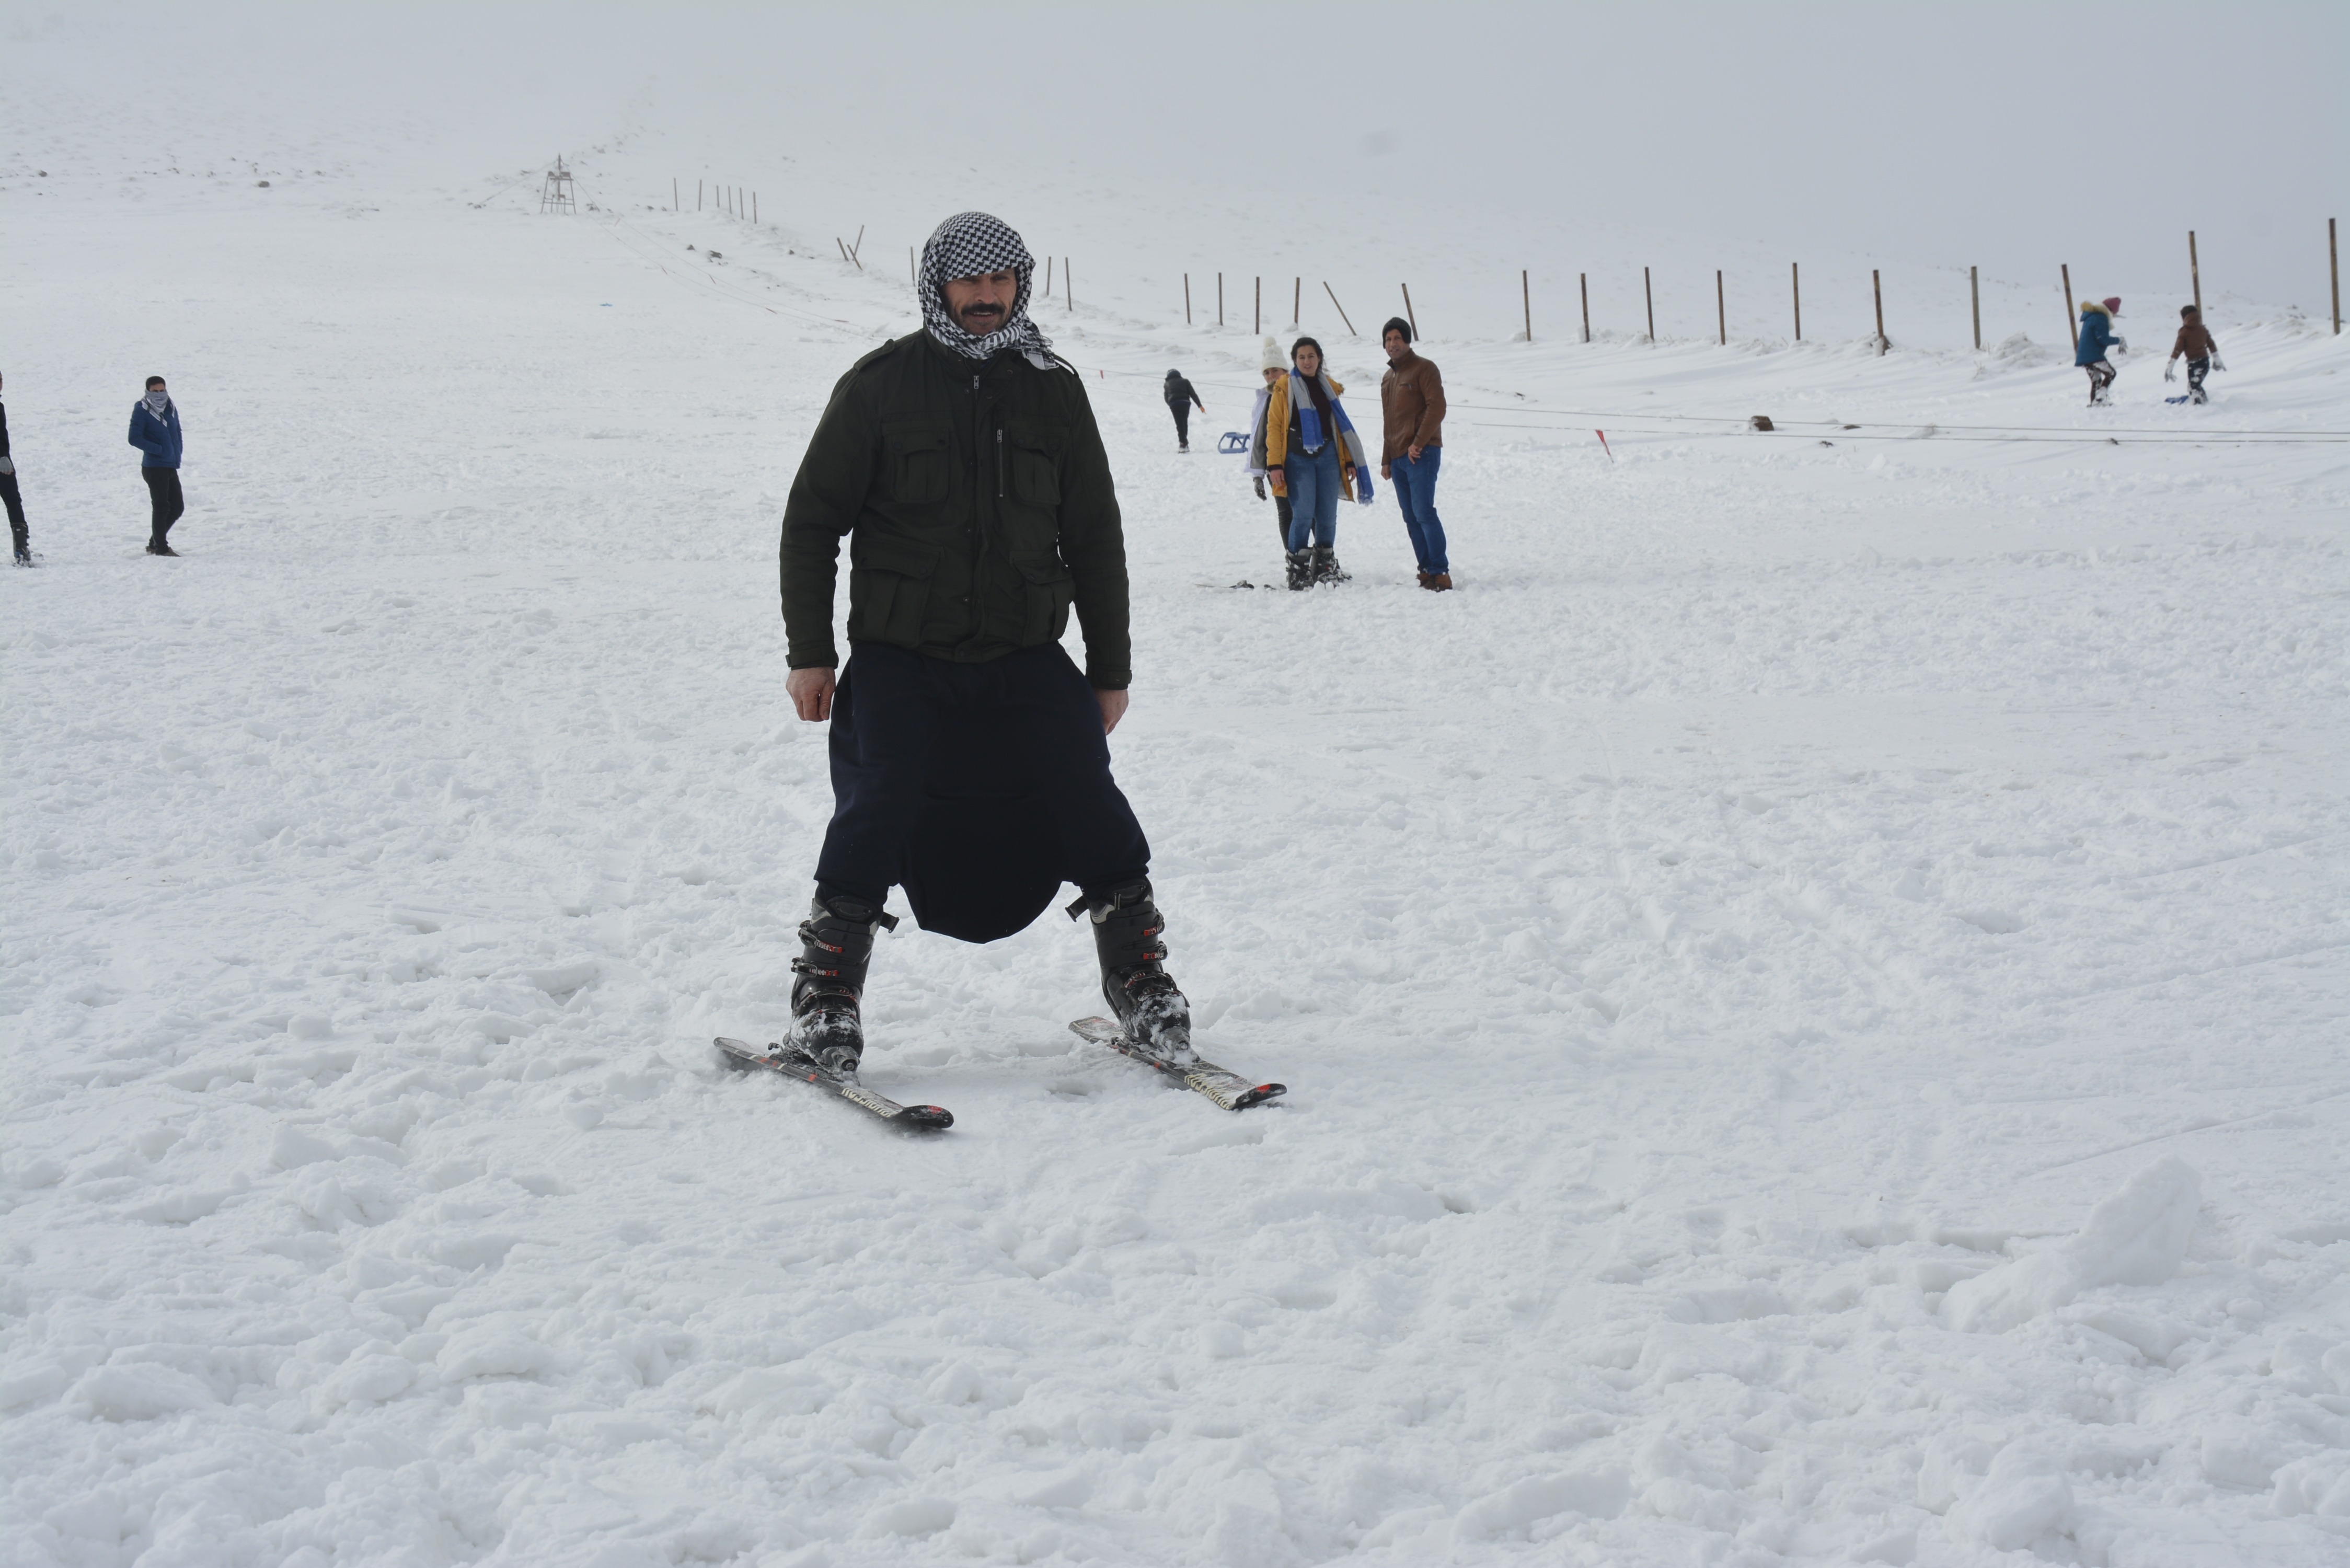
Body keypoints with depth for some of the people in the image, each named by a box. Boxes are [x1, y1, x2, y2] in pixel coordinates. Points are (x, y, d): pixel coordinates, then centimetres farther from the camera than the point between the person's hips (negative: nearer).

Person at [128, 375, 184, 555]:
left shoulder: (171, 408, 10)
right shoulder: (142, 410, -9)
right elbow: (134, 439, -15)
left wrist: (177, 456, 10)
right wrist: (158, 450, -15)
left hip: (171, 466, 7)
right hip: (154, 467, -7)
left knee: (178, 507, 11)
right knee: (162, 507, -6)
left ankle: (155, 543, 25)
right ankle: (160, 547, 5)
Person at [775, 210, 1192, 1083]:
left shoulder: (1054, 391, 8)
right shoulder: (880, 385, 0)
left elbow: (1094, 537, 14)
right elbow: (812, 520, 4)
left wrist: (1111, 670, 13)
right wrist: (809, 653, -1)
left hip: (1025, 657, 2)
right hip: (899, 654, -2)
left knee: (1087, 801, -8)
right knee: (880, 806, -18)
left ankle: (1141, 978, 9)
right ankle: (826, 994, -4)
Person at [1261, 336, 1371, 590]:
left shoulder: (1329, 388, 14)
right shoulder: (1284, 388, 2)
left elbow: (1341, 426, 18)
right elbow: (1274, 426, -1)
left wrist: (1349, 461, 13)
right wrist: (1274, 464, -9)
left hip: (1328, 457, 4)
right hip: (1298, 459, -4)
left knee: (1328, 516, 3)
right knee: (1303, 514, -12)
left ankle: (1325, 566, 14)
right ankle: (1298, 569, -4)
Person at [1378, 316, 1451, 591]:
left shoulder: (1424, 369, -4)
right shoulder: (1387, 379, 21)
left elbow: (1437, 408, -13)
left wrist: (1418, 443, -17)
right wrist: (1386, 460, 19)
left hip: (1421, 454, -8)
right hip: (1398, 458, 8)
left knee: (1424, 512, -14)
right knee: (1411, 518, 6)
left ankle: (1440, 573, -15)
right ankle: (1426, 569, 9)